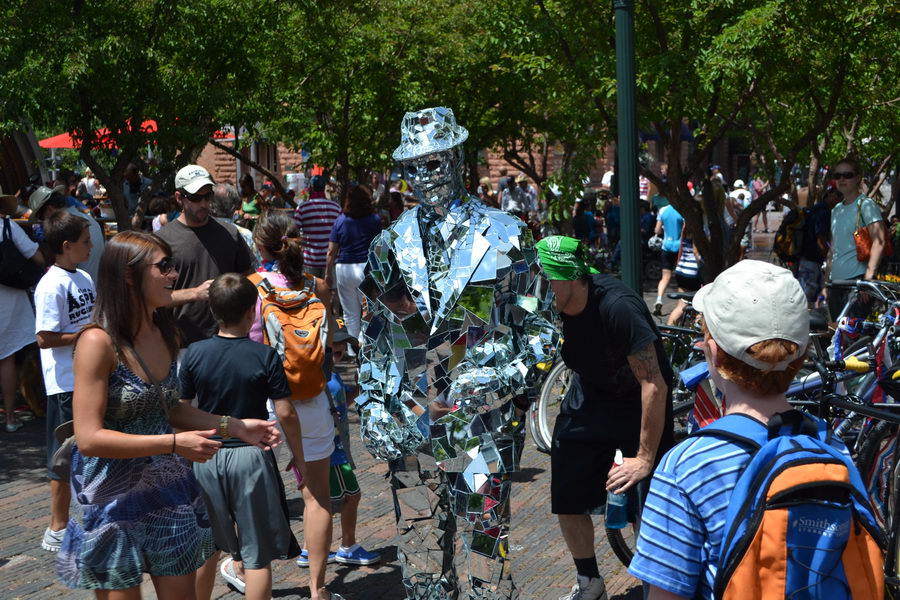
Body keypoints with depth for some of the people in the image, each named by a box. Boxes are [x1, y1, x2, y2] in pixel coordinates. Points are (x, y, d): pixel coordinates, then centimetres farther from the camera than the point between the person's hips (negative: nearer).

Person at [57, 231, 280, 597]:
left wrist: (235, 426, 7)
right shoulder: (98, 342, -20)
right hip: (115, 498, -7)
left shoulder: (163, 334, 4)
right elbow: (89, 437, -24)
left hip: (170, 491, 7)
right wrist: (175, 443, -24)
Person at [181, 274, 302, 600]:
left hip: (206, 457, 3)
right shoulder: (265, 356, -10)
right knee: (257, 554, 6)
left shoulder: (194, 353, -4)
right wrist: (300, 459, 4)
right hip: (251, 455, -3)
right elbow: (286, 415, -10)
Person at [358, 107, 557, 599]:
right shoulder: (391, 244, 11)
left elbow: (539, 325, 2)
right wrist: (371, 403, 10)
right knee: (419, 546, 11)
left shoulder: (503, 237, 0)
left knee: (482, 539, -4)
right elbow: (376, 334, 17)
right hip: (409, 424, 4)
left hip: (482, 419, -4)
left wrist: (509, 376, -14)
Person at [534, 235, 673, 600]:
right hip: (590, 394, 5)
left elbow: (654, 385, -30)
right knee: (566, 500, 4)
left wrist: (645, 457, -27)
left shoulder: (617, 307, -33)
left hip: (639, 402, -5)